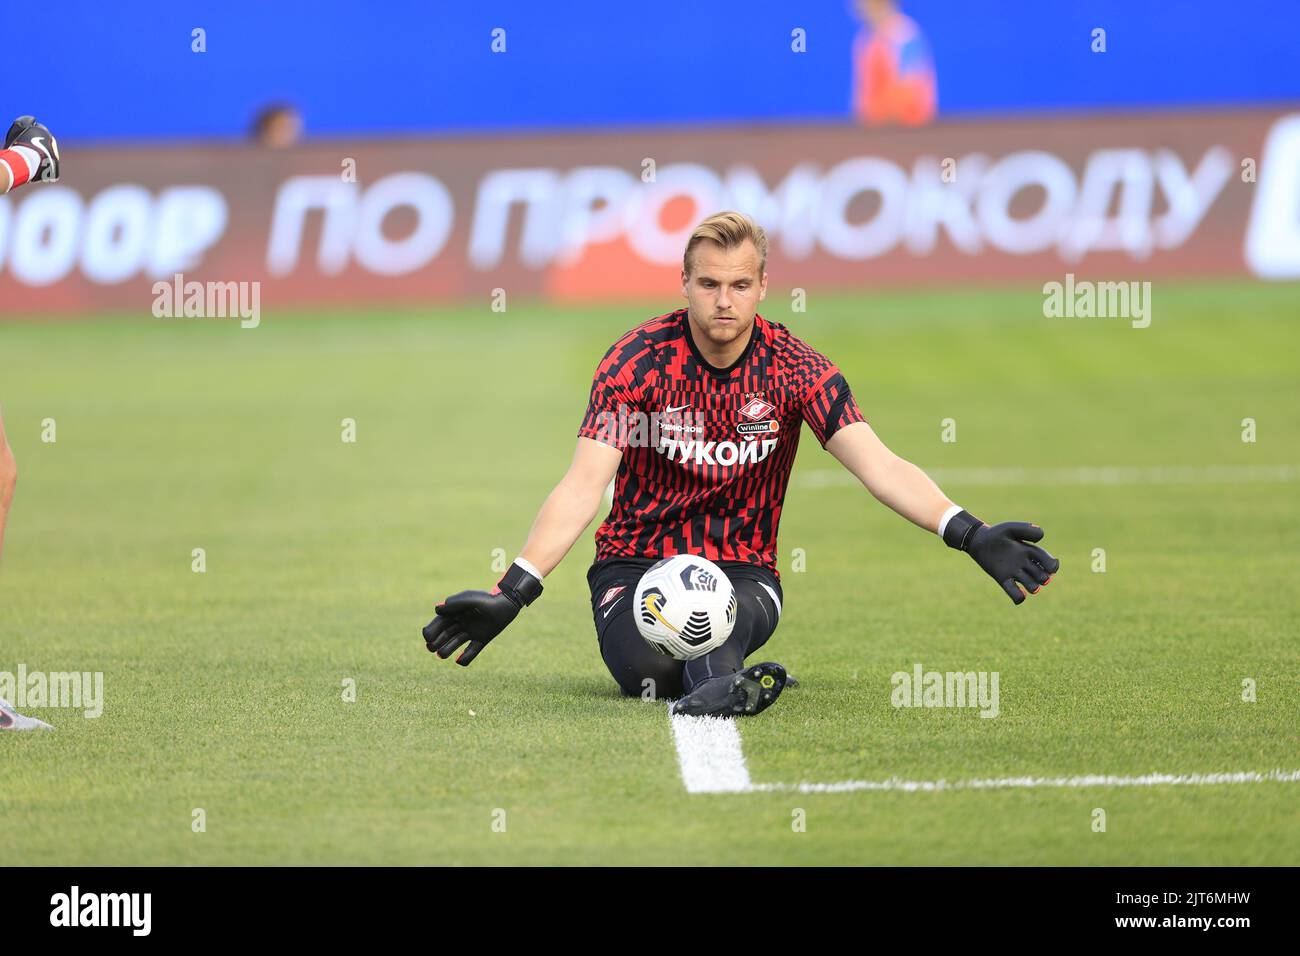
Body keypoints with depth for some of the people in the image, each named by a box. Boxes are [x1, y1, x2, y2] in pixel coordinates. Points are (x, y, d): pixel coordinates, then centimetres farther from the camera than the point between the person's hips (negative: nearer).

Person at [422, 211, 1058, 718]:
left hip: (742, 569, 1)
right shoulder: (638, 361, -10)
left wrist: (966, 533, -33)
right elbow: (584, 486, -18)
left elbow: (879, 467, -14)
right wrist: (512, 591, -32)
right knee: (647, 667, -31)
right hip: (636, 561, -1)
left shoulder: (794, 368, -6)